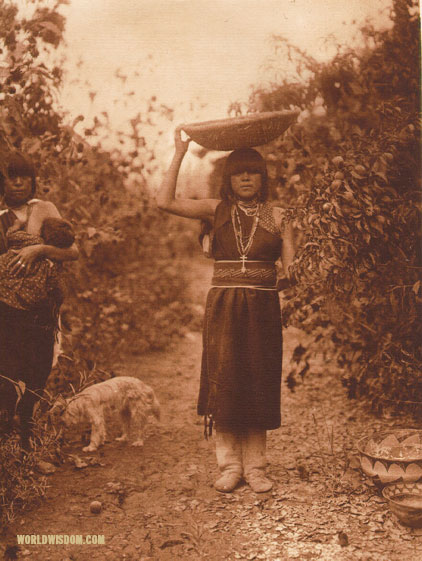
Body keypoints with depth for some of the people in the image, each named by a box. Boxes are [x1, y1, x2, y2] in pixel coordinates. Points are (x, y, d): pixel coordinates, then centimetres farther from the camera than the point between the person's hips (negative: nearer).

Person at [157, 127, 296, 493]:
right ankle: (229, 466, 14)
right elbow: (165, 202, -5)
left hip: (262, 308, 0)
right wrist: (180, 155, -2)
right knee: (224, 383, 0)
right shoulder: (218, 211, 6)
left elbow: (290, 268, 2)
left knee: (258, 385, 3)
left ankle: (255, 467, 16)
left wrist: (295, 273, -20)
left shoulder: (277, 217, 7)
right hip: (223, 307, 0)